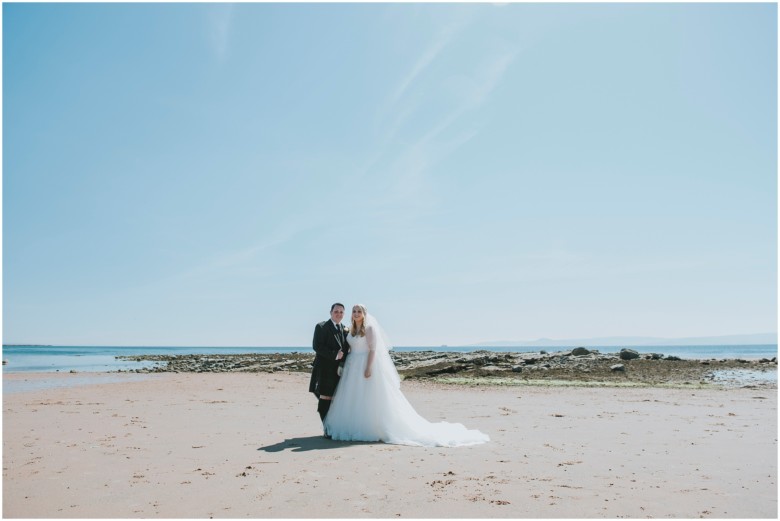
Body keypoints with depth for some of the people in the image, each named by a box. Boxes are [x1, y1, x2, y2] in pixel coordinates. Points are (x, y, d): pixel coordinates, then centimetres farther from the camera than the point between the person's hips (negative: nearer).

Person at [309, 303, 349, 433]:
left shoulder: (345, 330, 15)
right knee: (326, 398, -3)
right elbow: (317, 346, -12)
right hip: (326, 368, -5)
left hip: (340, 369, 5)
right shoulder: (321, 327, -2)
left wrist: (344, 363, 0)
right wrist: (335, 355, -16)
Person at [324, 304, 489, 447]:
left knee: (371, 400, -4)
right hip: (354, 367, 8)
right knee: (353, 401, 7)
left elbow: (373, 349, -15)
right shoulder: (352, 330, 12)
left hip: (368, 364, -8)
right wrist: (346, 366, 12)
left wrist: (368, 367, -22)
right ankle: (356, 430, 13)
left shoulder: (369, 327, -10)